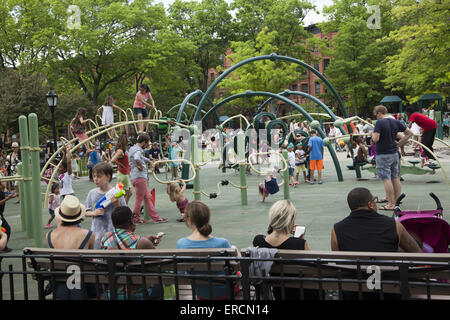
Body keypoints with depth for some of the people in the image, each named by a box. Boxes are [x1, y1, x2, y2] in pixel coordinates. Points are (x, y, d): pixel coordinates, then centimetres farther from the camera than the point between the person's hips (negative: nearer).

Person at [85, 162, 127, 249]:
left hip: (113, 232, -3)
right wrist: (94, 213, -9)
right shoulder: (92, 193, 3)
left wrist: (116, 203, -22)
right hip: (97, 232, 3)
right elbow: (86, 212, 11)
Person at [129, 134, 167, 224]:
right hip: (139, 177, -10)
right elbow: (137, 159, -39)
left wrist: (148, 160, 31)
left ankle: (155, 217, 12)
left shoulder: (132, 149, 18)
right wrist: (140, 166, -22)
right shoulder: (137, 150, -15)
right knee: (139, 199, 0)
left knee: (148, 197, 10)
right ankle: (135, 219, 11)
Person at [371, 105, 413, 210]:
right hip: (394, 153, 7)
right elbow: (409, 133, 10)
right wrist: (399, 144, 10)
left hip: (383, 155, -7)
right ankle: (396, 201, 18)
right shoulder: (395, 122, 7)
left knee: (386, 179, -5)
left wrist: (373, 134, 0)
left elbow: (375, 139, -22)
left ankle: (391, 204, -5)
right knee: (395, 178, 12)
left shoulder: (379, 123, -14)